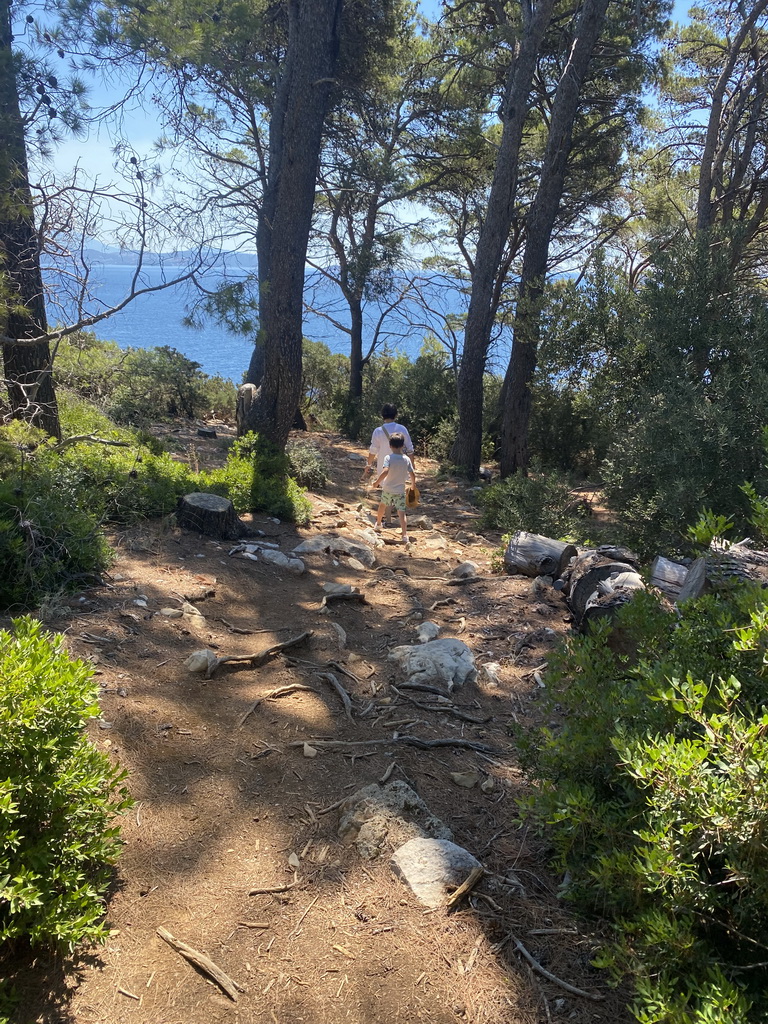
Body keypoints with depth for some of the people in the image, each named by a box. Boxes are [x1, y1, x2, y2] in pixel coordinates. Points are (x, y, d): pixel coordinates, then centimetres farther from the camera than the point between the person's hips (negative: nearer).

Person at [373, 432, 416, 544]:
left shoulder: (388, 458, -13)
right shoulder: (406, 459, -4)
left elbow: (385, 471, -28)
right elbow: (412, 475, -2)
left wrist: (377, 482, -17)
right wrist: (413, 485, 16)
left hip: (387, 489, 0)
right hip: (400, 491, 0)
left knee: (382, 505, 27)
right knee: (401, 512, -3)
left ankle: (378, 523, 47)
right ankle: (405, 535, -16)